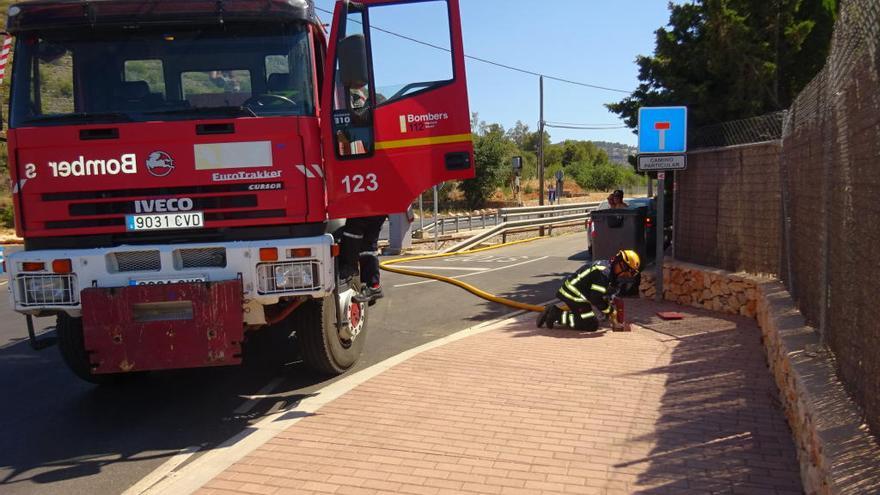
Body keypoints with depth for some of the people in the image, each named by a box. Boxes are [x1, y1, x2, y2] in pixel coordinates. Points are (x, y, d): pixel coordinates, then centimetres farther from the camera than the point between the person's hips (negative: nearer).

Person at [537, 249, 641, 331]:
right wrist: (609, 311, -8)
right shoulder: (603, 272, -22)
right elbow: (596, 298, -22)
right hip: (574, 294, -10)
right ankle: (557, 315, -10)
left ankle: (554, 311, 13)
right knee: (592, 325, -9)